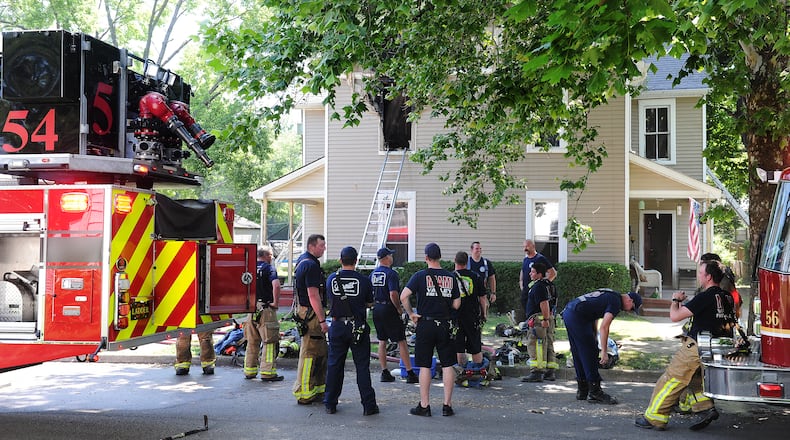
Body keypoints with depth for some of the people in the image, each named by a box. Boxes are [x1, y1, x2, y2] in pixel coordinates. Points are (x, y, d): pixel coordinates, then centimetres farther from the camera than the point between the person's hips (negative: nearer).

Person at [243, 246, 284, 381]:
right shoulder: (269, 268, -8)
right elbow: (276, 285, -25)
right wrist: (276, 302, -15)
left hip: (251, 309, 6)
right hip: (265, 309, -6)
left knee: (252, 342, 15)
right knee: (270, 342, -1)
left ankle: (249, 371, 20)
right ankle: (268, 372, -2)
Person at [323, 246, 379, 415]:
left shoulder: (331, 279, -2)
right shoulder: (363, 280, -9)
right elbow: (370, 303, 3)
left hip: (337, 326, 2)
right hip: (358, 327, -2)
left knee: (334, 365, 11)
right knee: (362, 366, 3)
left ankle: (330, 404, 16)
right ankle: (368, 405, 4)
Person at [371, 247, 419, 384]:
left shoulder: (373, 274, 8)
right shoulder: (391, 274, -15)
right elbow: (393, 295, -22)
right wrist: (399, 309, -10)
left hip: (376, 309, 7)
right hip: (389, 309, -7)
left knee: (382, 341, 13)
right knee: (401, 341, -3)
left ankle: (385, 372, 15)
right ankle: (410, 373, -2)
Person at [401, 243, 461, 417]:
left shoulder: (420, 276, -7)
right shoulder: (450, 277, 3)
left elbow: (403, 296, -16)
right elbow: (456, 304, 5)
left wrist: (411, 313, -4)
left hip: (426, 324, -2)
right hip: (445, 324, 2)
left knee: (424, 366, 4)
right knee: (447, 365, 8)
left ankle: (424, 406, 7)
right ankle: (447, 405, 10)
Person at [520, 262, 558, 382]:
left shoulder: (538, 286, -15)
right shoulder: (546, 284, 17)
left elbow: (544, 303, -24)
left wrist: (545, 319, -26)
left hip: (539, 318, -11)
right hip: (548, 318, 11)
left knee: (534, 345, -9)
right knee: (548, 345, 13)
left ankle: (536, 372, -12)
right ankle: (550, 372, 18)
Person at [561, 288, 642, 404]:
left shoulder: (610, 295, 23)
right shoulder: (616, 302, -7)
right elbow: (604, 327, -16)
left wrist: (594, 342, 28)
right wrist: (604, 351, -14)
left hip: (567, 312, 10)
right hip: (577, 317, -10)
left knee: (578, 356, 16)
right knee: (589, 355, -3)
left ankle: (582, 391, 22)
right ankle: (595, 393, 1)